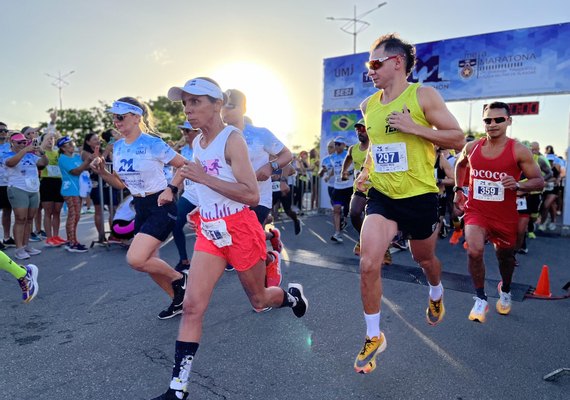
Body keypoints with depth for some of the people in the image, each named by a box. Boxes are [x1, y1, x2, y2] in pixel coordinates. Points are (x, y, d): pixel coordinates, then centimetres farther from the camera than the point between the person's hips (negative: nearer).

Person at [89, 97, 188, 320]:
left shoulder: (153, 144, -15)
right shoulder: (118, 147, 6)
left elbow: (185, 166, -9)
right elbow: (121, 184, 13)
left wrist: (171, 189, -16)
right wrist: (102, 172, -3)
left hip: (161, 206, -8)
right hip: (140, 208, 8)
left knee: (135, 259, -19)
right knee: (149, 262, 11)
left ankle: (178, 278, 7)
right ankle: (178, 300, 31)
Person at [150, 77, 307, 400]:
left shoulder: (232, 139, -16)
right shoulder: (197, 143, 7)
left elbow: (252, 195, -24)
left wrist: (204, 178, -26)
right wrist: (203, 207, 14)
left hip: (240, 230, -6)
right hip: (209, 232, 6)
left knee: (258, 300, 16)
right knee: (193, 306, -3)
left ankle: (293, 295, 50)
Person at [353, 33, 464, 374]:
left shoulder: (423, 95, -8)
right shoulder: (368, 106, 7)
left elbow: (458, 138, -10)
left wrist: (414, 127, -21)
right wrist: (366, 171, 7)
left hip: (419, 197, -3)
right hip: (381, 196, 3)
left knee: (424, 258, 19)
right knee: (368, 264, -12)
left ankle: (436, 294, 56)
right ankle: (374, 337, 8)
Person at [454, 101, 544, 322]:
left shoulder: (519, 151, -10)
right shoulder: (471, 147, -1)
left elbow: (539, 181, -7)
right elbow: (460, 165, 21)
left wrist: (518, 185, -26)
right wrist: (458, 190, 15)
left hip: (505, 215, 0)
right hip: (476, 211, 1)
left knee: (505, 256, 18)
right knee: (474, 251, -24)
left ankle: (505, 291, 51)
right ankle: (481, 299, -2)